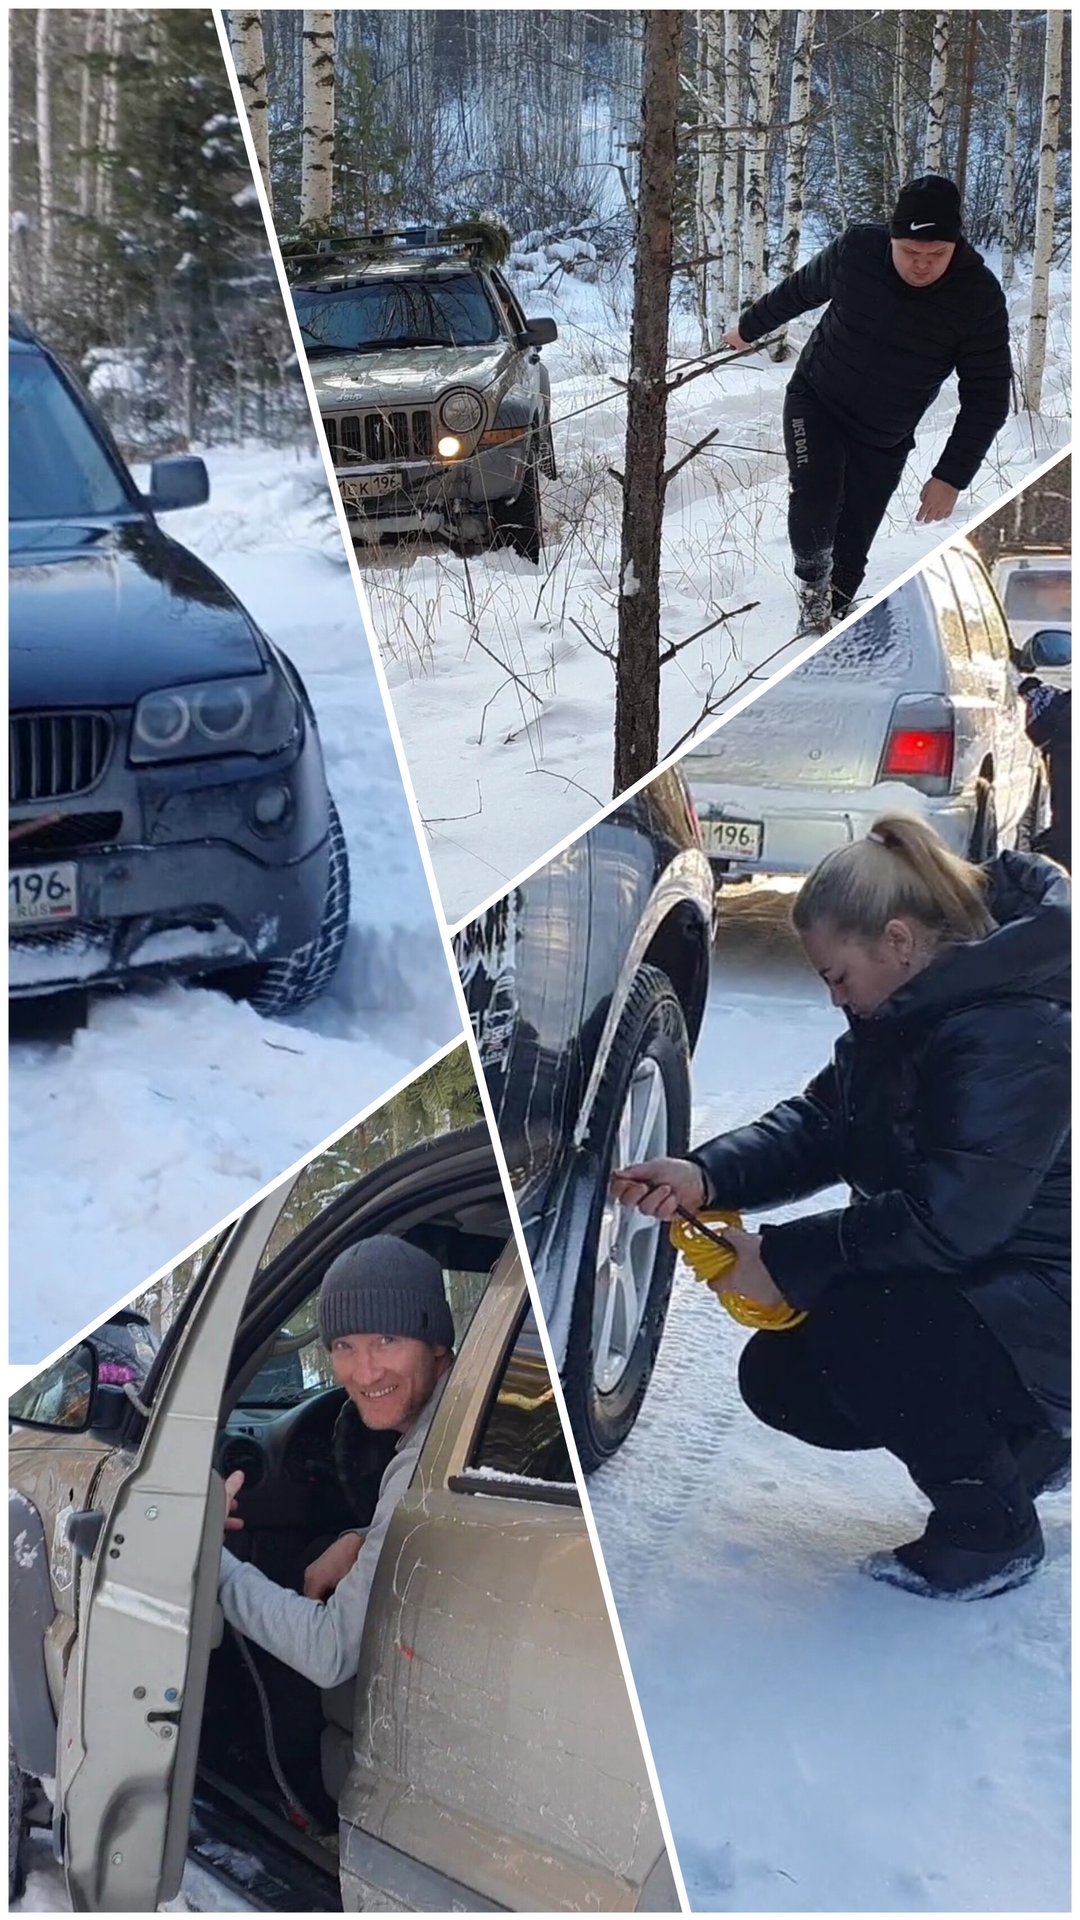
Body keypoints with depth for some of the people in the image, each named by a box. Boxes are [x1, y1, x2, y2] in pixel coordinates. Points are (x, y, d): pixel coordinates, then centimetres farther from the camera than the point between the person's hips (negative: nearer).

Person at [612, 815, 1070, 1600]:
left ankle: (989, 1530, -7)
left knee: (850, 1328, -30)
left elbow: (945, 1218, -33)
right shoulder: (910, 1013, 3)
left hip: (1044, 1314, -10)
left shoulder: (1013, 1034, -28)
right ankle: (1020, 1444, 19)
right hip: (972, 1291, 10)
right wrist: (704, 1177, -15)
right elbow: (817, 1124, 3)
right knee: (779, 1379, 4)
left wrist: (786, 1259, -24)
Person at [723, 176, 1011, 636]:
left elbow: (987, 396, -15)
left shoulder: (979, 299, -21)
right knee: (815, 502, -24)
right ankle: (813, 582, 7)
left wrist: (952, 476, -22)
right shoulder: (854, 252, -18)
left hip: (885, 439, 1)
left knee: (852, 544, 3)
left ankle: (830, 614, 28)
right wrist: (749, 327, 21)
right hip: (815, 401, 0)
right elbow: (799, 289, 4)